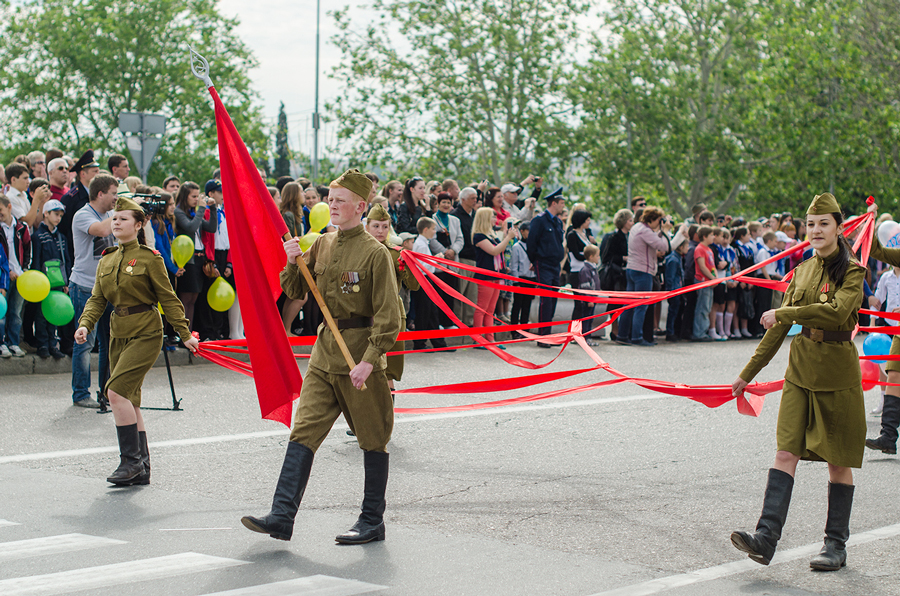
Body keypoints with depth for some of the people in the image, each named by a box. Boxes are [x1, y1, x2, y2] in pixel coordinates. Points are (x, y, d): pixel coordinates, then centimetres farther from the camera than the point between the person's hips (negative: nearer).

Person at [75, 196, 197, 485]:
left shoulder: (149, 258, -7)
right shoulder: (106, 260, 12)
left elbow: (168, 298, -5)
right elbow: (97, 299, 10)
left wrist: (185, 334, -6)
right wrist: (85, 324, -8)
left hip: (146, 333, -7)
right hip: (119, 334, 7)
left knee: (117, 390, -19)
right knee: (130, 400, 8)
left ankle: (131, 460, -10)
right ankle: (141, 470, 15)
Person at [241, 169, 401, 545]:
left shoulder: (375, 253, -11)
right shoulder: (322, 245, 9)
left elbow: (388, 317, -13)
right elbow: (294, 292, 16)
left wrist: (369, 361, -20)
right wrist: (293, 263, -3)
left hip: (361, 353, -6)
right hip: (325, 351, 6)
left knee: (372, 440, 6)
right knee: (304, 432, -2)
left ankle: (372, 522, 16)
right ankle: (282, 517, -5)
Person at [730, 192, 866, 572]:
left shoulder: (852, 271, -7)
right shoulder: (802, 271, 11)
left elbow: (836, 311, -26)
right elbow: (779, 327, 16)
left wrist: (783, 313, -19)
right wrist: (748, 372, 16)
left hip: (837, 375, -5)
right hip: (800, 371, 5)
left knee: (838, 461, 4)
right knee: (786, 452, -5)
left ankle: (836, 545, 13)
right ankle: (766, 537, -12)